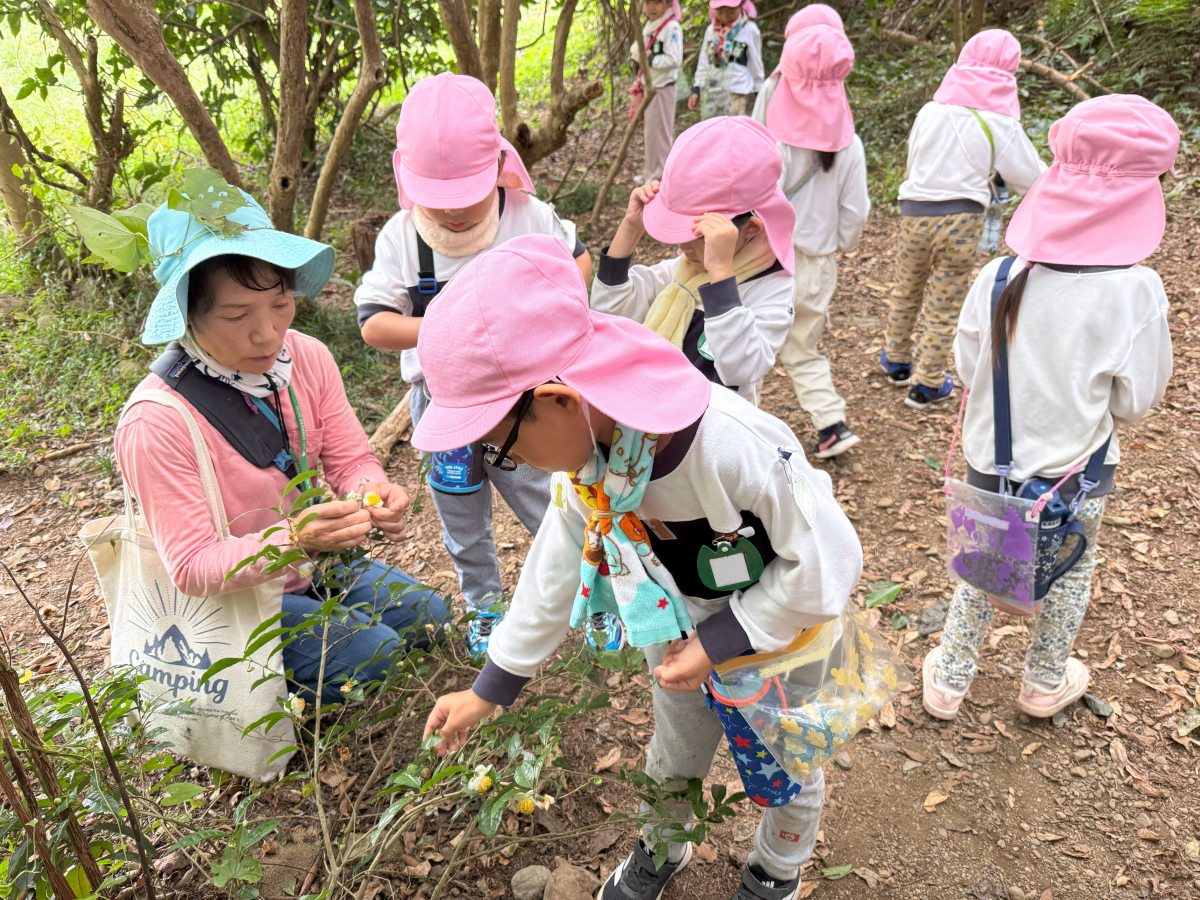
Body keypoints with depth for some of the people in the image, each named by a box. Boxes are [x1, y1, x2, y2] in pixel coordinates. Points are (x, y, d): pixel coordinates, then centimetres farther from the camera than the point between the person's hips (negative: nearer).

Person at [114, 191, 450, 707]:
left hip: (317, 563, 6)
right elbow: (192, 568, -26)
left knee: (427, 617, 0)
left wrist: (372, 491, -31)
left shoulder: (307, 357, -14)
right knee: (373, 656, -18)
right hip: (229, 596, -6)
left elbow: (350, 459, -5)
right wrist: (294, 538, -44)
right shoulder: (155, 423, -30)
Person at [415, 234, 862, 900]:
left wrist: (718, 642, -26)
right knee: (672, 757, 29)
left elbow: (826, 559, -30)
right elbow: (556, 570, -5)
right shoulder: (585, 452, -20)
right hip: (681, 634, 5)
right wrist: (490, 688, 1)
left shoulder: (731, 446, -43)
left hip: (782, 636, -5)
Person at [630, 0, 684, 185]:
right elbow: (636, 49, 18)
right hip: (648, 87, 8)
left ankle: (660, 177, 6)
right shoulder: (648, 26, 10)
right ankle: (651, 172, 26)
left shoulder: (672, 27, -16)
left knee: (659, 133, -2)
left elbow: (675, 60, -24)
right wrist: (637, 52, -3)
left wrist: (650, 58, -19)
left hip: (662, 89, -8)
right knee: (649, 131, 15)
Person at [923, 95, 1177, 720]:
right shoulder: (1136, 291, -22)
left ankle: (950, 680, 37)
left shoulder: (999, 279, -16)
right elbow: (1134, 401, -11)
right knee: (1070, 574, 24)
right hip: (1076, 470, -1)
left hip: (991, 462, 2)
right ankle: (1046, 683, 44)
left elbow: (967, 369, -3)